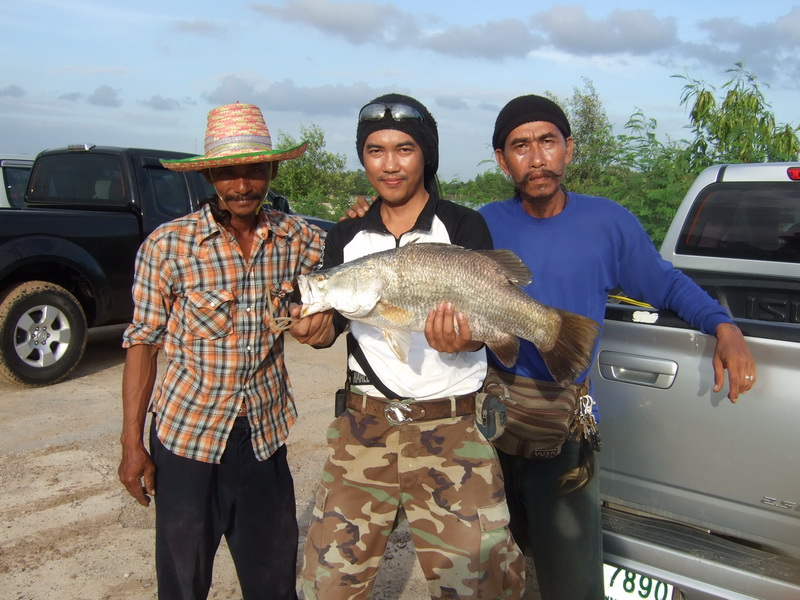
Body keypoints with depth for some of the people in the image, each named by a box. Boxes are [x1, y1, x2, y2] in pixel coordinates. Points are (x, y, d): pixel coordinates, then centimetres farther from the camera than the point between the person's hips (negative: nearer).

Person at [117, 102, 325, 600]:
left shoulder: (297, 238, -2)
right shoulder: (169, 245, -9)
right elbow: (143, 342, -5)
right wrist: (132, 443, -5)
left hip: (265, 432, 2)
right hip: (186, 432, -2)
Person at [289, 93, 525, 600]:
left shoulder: (463, 226, -2)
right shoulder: (346, 237, 9)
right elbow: (332, 320, 11)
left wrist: (462, 338, -32)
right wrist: (316, 329, -12)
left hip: (452, 429, -3)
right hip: (364, 425, 3)